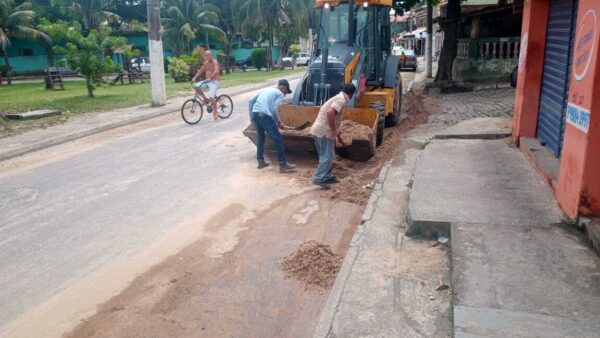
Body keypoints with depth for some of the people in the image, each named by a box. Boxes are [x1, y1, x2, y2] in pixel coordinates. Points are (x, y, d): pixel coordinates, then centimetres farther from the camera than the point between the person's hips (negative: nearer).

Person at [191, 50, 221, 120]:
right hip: (207, 81, 7)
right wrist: (195, 77, -3)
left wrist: (210, 78, -43)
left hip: (214, 81, -7)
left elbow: (216, 71, -28)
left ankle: (215, 112, -1)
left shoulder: (215, 62, -12)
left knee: (211, 97, -19)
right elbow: (200, 70, 11)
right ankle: (205, 99, 4)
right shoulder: (206, 63, 10)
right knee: (196, 86, -13)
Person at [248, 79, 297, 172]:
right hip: (265, 115, -7)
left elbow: (251, 101, 22)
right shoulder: (280, 94, 9)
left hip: (255, 114, 7)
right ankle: (283, 164, 1)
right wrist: (279, 122, 6)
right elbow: (274, 109, -6)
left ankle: (261, 161, 30)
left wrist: (251, 117, 24)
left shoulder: (266, 90, 29)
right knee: (277, 139, 0)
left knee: (260, 137, 23)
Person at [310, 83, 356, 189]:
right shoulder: (341, 100, -11)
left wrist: (338, 135, 39)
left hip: (318, 130, 10)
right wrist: (334, 131, -20)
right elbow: (330, 113, -29)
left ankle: (327, 176, 25)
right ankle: (319, 179, -6)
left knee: (325, 156, 17)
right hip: (324, 131, -10)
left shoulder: (338, 98, 21)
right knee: (327, 157, -5)